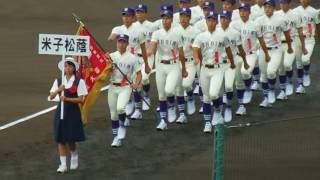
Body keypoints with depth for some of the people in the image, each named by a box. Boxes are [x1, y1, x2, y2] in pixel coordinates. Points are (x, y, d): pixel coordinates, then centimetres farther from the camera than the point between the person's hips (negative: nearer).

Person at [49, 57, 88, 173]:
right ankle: (63, 164, 6)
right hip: (61, 111, 3)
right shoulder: (58, 81, 5)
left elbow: (81, 99, -9)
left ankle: (74, 157, 30)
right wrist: (58, 90, -20)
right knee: (60, 139, 0)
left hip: (73, 112, -3)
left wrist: (67, 99, -20)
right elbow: (51, 96, -1)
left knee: (71, 139, 0)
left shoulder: (79, 82, -5)